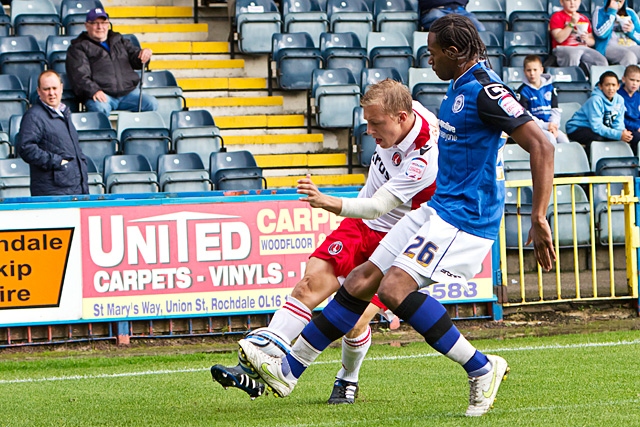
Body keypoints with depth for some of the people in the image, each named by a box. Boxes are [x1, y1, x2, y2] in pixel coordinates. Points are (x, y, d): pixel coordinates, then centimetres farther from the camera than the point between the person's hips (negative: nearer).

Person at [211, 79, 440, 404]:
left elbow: (376, 207, -37)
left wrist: (327, 202, -51)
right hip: (359, 223, 7)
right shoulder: (406, 108, -11)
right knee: (311, 283, -11)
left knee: (355, 322, -14)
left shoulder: (423, 161, -32)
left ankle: (348, 380, 18)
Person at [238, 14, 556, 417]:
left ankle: (481, 368, -12)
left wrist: (539, 220, -27)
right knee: (361, 281, 7)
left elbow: (541, 145, -25)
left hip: (465, 218, -10)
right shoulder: (459, 85, 11)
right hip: (439, 208, 10)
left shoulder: (486, 90, -19)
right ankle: (288, 368, 13)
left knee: (395, 287, -22)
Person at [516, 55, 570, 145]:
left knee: (562, 138, -23)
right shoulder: (523, 91, -3)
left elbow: (555, 110, 12)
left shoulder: (549, 87, 12)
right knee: (550, 138, -31)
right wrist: (545, 125, -16)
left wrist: (553, 125, -8)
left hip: (550, 127, 4)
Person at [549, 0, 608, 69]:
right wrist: (571, 24, -12)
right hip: (564, 48, -5)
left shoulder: (584, 19, 21)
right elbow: (559, 39, -8)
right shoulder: (557, 17, 5)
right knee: (573, 58, -41)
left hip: (583, 47, 5)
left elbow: (592, 41, 23)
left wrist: (587, 40, -1)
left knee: (602, 61, -23)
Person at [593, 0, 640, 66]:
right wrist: (611, 12, -4)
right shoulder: (600, 12, 10)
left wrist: (631, 31, -2)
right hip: (611, 46, -4)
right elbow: (601, 34, -9)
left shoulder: (630, 13, 20)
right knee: (629, 56, -38)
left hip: (632, 47, 4)